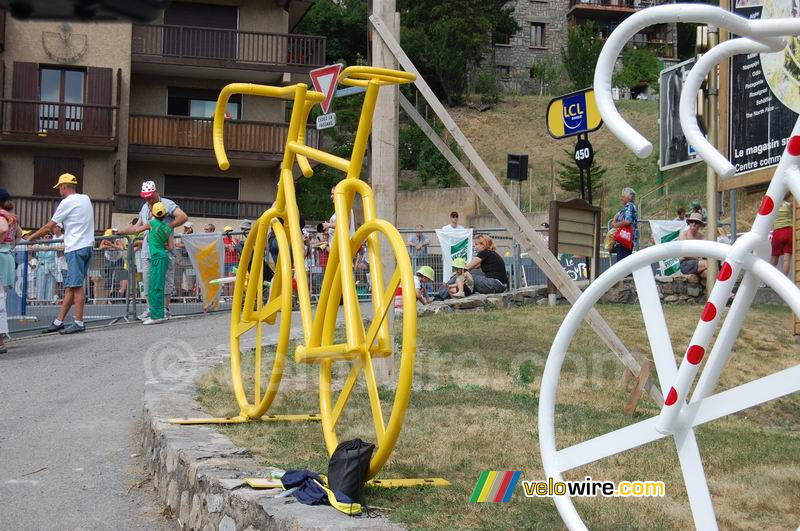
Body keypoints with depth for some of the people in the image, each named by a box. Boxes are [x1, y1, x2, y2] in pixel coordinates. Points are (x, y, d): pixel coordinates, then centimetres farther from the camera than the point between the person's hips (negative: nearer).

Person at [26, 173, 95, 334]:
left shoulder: (67, 202, -9)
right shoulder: (86, 199, 14)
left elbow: (49, 226, -2)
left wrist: (32, 237, 11)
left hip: (75, 248, -8)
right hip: (87, 245, 8)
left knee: (76, 285, -7)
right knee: (69, 286, 8)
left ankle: (79, 323, -7)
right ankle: (59, 321, 10)